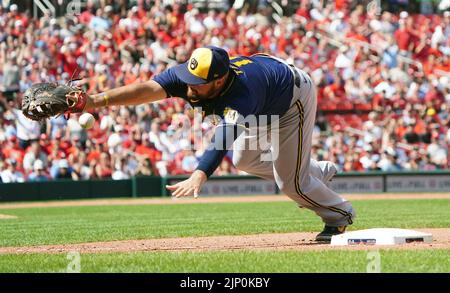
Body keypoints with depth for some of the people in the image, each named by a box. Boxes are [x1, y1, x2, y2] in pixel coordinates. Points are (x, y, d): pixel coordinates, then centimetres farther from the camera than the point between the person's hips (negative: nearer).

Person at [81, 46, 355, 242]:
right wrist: (96, 101, -57)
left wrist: (198, 177, -77)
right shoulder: (190, 76, -29)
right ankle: (318, 171, 40)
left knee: (289, 181, -5)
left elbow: (224, 139, -62)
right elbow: (150, 88, -43)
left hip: (295, 96, -8)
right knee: (244, 159, 20)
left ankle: (340, 214, 24)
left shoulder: (242, 94, -47)